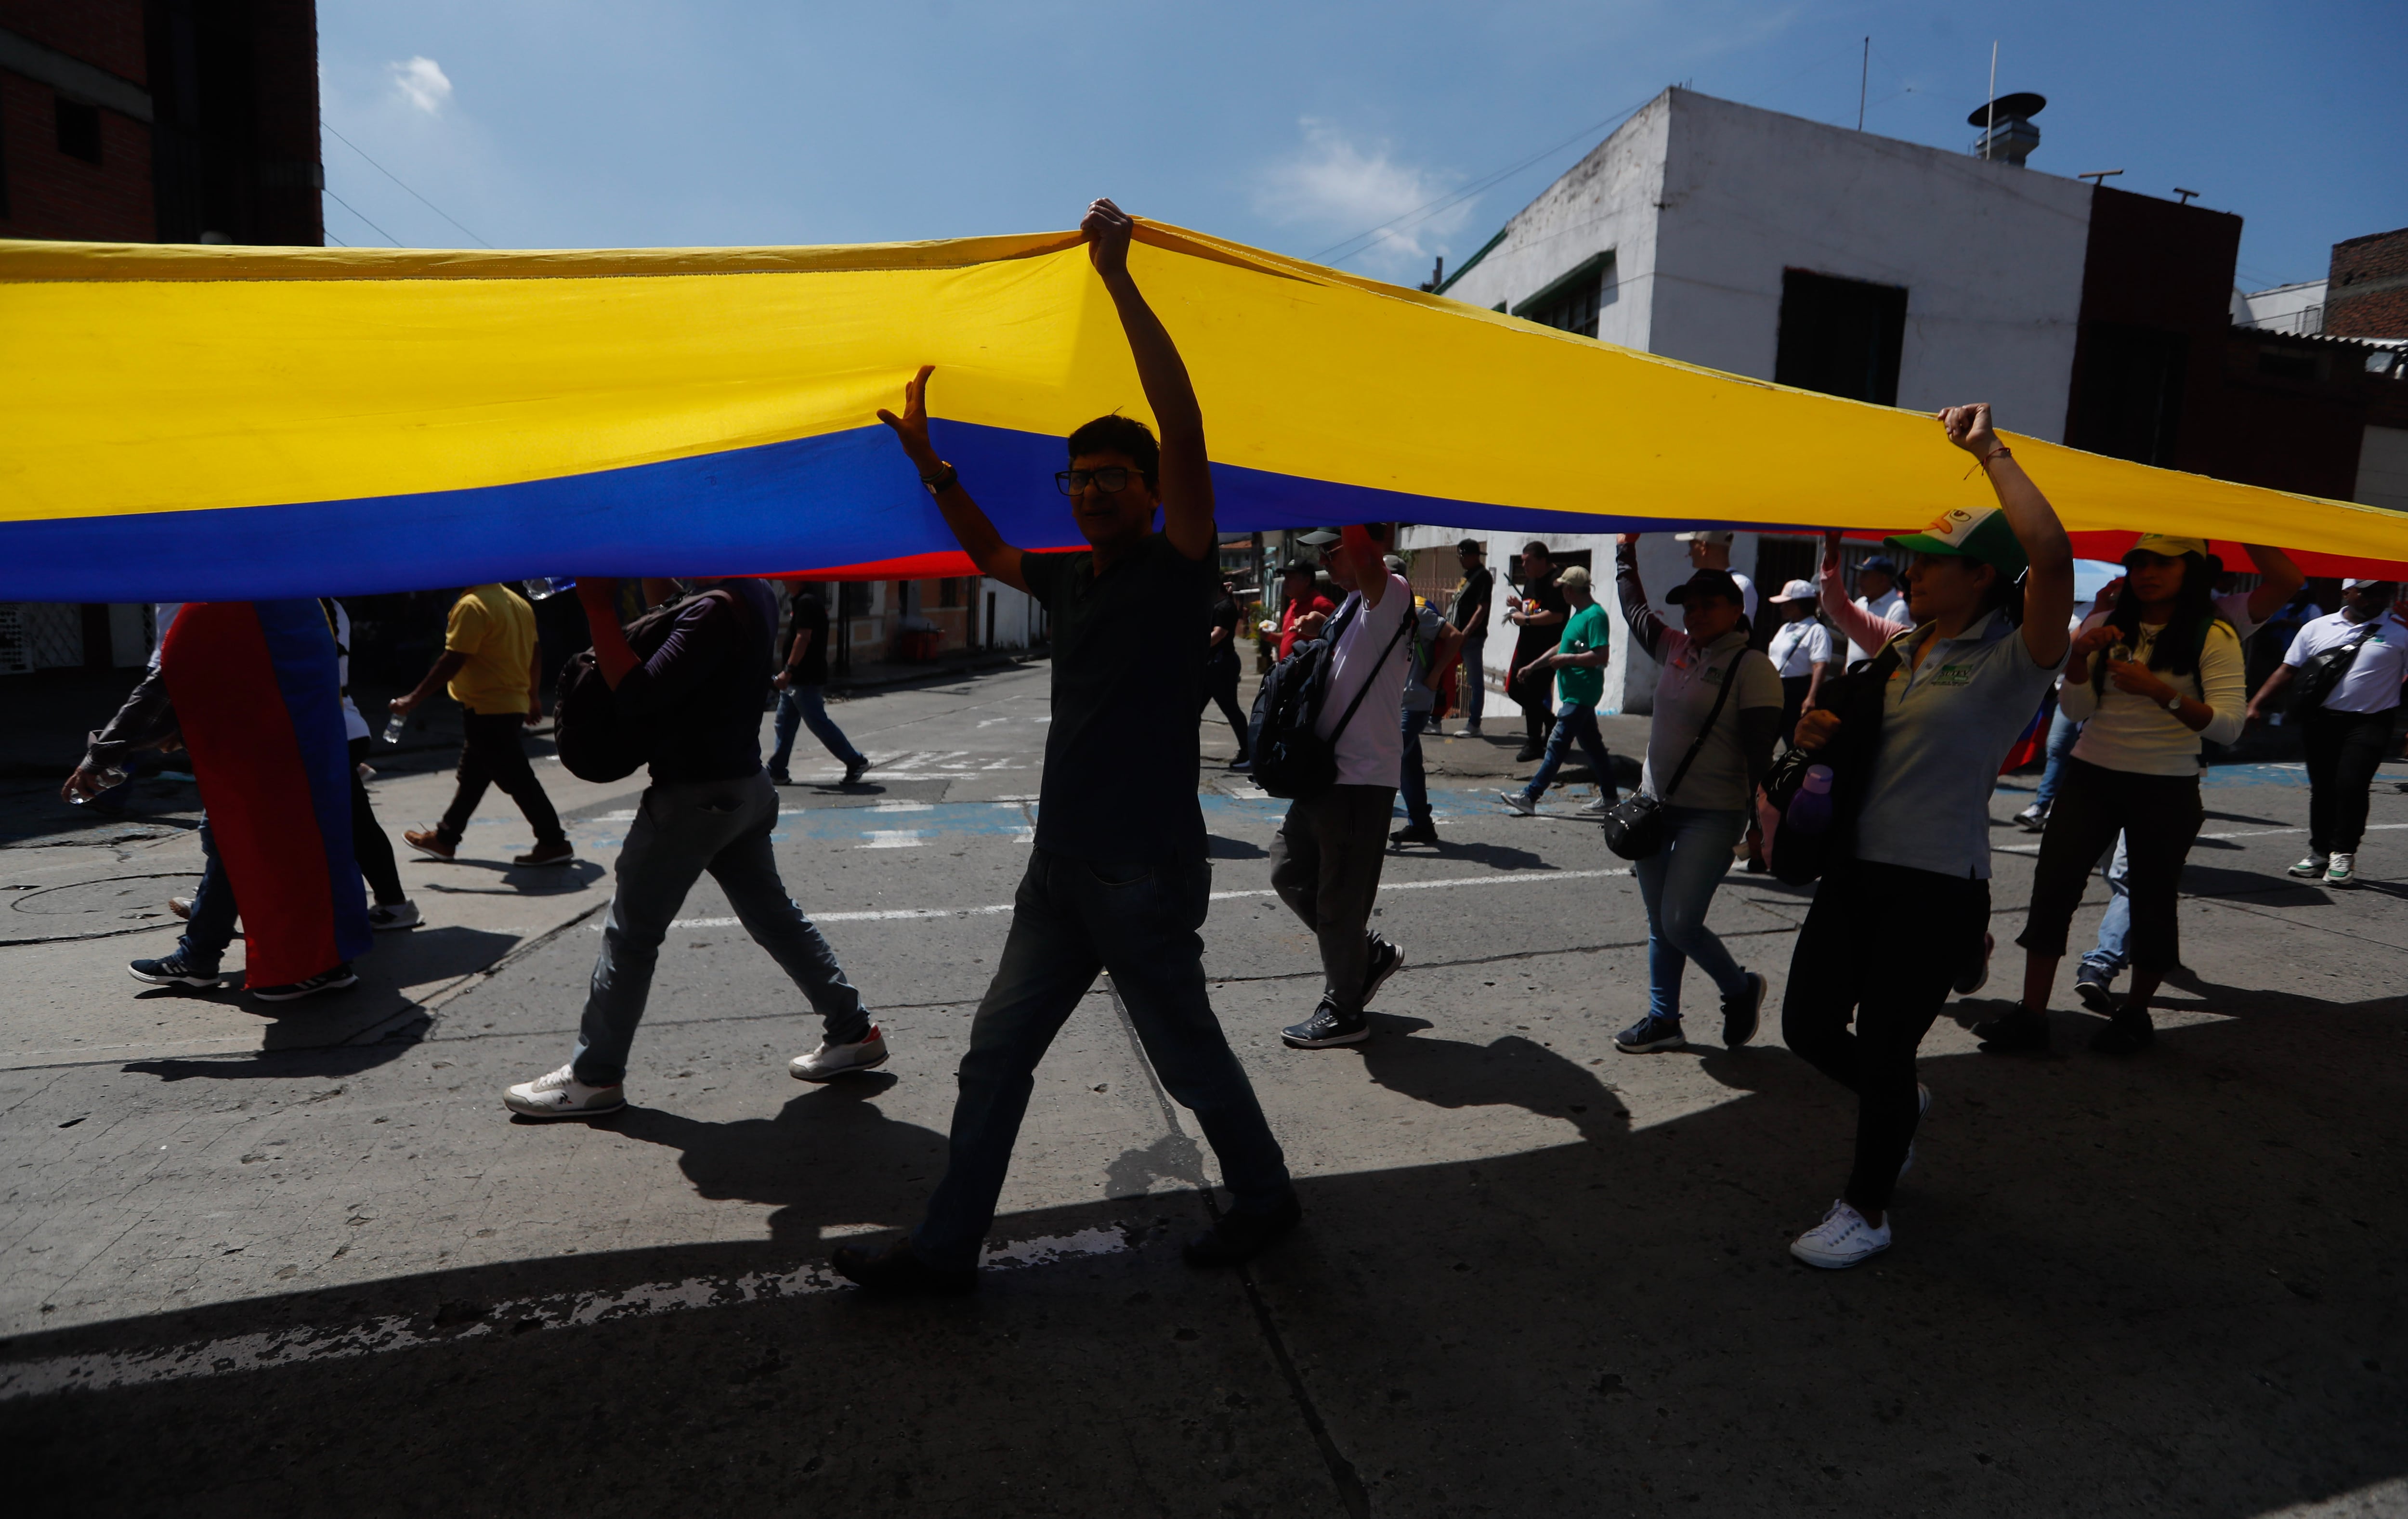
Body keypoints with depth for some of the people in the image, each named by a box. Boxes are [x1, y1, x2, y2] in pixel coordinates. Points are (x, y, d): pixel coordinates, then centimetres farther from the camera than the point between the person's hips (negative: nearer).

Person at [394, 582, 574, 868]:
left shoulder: (472, 606, -18)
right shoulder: (518, 602, 8)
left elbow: (452, 662, -21)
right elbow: (533, 655, 12)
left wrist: (413, 700, -15)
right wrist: (534, 697, 22)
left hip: (486, 710, -9)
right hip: (514, 704, 9)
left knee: (516, 779, -3)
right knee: (472, 776, 19)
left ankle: (553, 843, 1)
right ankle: (445, 838, 31)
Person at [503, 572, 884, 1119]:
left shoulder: (715, 610, -21)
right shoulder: (756, 596, 8)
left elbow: (637, 696, -25)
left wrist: (598, 608, -22)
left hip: (694, 796, -9)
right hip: (745, 786, 9)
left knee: (630, 935, 4)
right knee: (773, 915, 16)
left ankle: (593, 1076, 17)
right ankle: (853, 1032, 21)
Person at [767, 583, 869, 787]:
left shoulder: (807, 602, -18)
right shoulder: (801, 600, 15)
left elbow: (803, 638, -25)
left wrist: (788, 671, -26)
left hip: (806, 680, -11)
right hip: (797, 679, 11)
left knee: (819, 724, -4)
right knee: (784, 724, 11)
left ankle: (855, 761, 5)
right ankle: (777, 773, 16)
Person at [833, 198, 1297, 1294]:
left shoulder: (1176, 569, -7)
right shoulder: (1070, 579, 13)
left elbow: (1184, 426, -21)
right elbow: (989, 554, 32)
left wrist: (1118, 279, -20)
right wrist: (931, 464, 21)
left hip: (1145, 872, -7)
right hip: (1062, 864, 8)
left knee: (1188, 1057, 8)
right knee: (995, 1056, 10)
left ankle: (1264, 1199, 32)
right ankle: (946, 1248, 23)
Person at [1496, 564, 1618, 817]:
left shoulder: (1595, 616, -16)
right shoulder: (1579, 614, 15)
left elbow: (1602, 656, -23)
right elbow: (1562, 646, 25)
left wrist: (1566, 659, -18)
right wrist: (1533, 666, 24)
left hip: (1581, 694, -10)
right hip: (1577, 693, 10)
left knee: (1558, 744, -9)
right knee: (1591, 744, 15)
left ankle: (1530, 796, -9)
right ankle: (1609, 796, 24)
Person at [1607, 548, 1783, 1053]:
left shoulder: (1752, 667, -11)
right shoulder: (1676, 649, 9)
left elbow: (1762, 750, -15)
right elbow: (1635, 610, 26)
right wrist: (1625, 551, 28)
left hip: (1711, 816, -7)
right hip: (1656, 804, 7)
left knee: (1680, 924, -11)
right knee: (1659, 925, 12)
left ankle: (1741, 990, 17)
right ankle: (1664, 1020, 25)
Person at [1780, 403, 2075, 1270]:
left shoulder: (2010, 663, -12)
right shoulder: (1901, 648, 10)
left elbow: (2052, 555, -30)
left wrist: (1990, 453, -22)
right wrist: (1827, 732, 1)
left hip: (1936, 890, -7)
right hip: (1856, 871, 7)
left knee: (1883, 1052, 4)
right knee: (1808, 1027, 13)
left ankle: (1865, 1212, 27)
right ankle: (1902, 1106, 45)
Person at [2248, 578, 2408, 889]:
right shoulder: (2317, 628, 8)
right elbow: (2287, 671, 7)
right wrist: (2257, 705, -3)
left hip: (2368, 723, -3)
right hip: (2320, 721, 3)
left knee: (2351, 785, -11)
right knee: (2322, 788, 10)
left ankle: (2343, 855, 3)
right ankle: (2319, 852, 21)